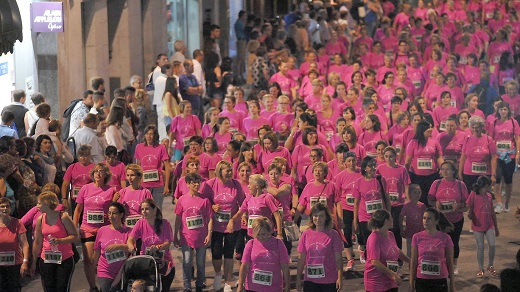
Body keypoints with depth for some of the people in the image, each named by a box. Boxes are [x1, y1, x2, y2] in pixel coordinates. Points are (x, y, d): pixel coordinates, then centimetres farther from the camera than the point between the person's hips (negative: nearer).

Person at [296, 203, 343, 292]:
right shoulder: (306, 234, 4)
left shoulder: (333, 235, -3)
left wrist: (340, 278, -10)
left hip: (329, 281, -2)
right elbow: (301, 259, 8)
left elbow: (338, 258, -3)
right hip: (310, 280, 2)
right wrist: (298, 278, 7)